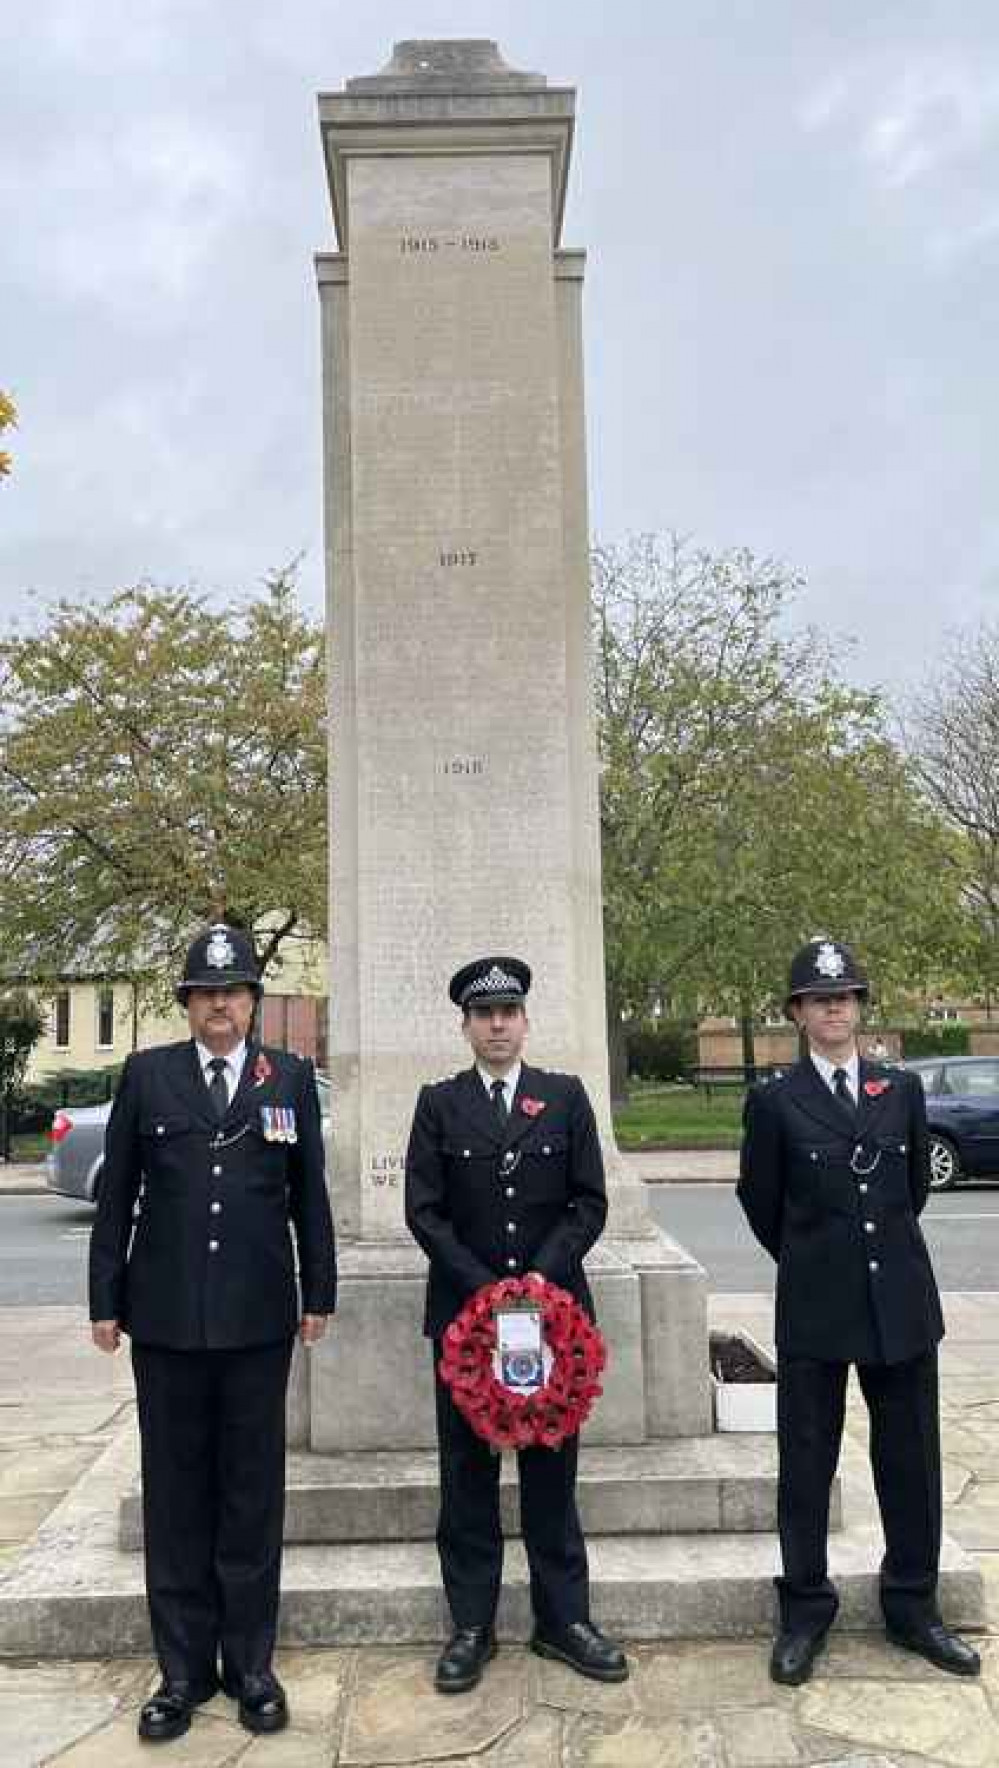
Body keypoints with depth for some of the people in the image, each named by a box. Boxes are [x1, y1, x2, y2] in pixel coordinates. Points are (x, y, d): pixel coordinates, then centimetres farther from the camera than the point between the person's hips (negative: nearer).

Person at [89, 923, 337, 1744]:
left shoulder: (291, 1077, 3)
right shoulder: (146, 1074, 2)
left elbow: (310, 1193, 6)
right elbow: (116, 1195, 4)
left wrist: (319, 1292, 4)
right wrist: (106, 1300, 2)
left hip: (259, 1315, 0)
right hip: (165, 1315, 0)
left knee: (253, 1491, 9)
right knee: (175, 1492, 10)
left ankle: (250, 1664, 24)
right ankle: (184, 1670, 23)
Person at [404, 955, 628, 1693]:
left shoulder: (566, 1096, 3)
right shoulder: (440, 1103, 2)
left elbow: (589, 1202, 1)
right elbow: (424, 1210, -3)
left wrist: (541, 1278, -11)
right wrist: (485, 1287, -12)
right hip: (463, 1307, 0)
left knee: (552, 1468, 9)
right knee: (467, 1471, 7)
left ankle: (563, 1619, 22)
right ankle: (472, 1625, 20)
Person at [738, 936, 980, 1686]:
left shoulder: (903, 1089, 5)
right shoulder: (774, 1101, -3)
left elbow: (916, 1187, 15)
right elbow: (762, 1202, 5)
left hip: (901, 1297, 3)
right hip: (815, 1307, -2)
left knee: (910, 1458, 12)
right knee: (806, 1462, 7)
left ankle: (913, 1607, 29)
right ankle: (805, 1612, 22)